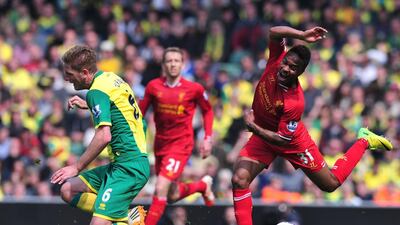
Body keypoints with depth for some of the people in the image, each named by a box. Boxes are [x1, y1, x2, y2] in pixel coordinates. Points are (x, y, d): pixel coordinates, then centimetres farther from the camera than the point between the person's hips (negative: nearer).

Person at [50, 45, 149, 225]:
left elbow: (104, 136, -24)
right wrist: (88, 105, 25)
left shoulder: (97, 91, -14)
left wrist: (76, 167, -19)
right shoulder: (111, 77, 13)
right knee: (68, 190, 9)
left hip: (128, 167, -10)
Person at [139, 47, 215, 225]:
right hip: (160, 143, 4)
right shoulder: (153, 86, -4)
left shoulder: (194, 89, -8)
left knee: (161, 189, -18)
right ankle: (203, 185, 43)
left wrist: (207, 139, 2)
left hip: (181, 144, -4)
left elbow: (207, 111, 7)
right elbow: (140, 112, 2)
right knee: (172, 196, 14)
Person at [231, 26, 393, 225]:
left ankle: (364, 141, 32)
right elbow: (274, 32, -27)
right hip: (262, 135, 5)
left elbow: (282, 140, -30)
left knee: (331, 183, 12)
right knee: (239, 179, -19)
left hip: (292, 140, -4)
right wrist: (302, 35, -39)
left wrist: (253, 126, -31)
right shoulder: (276, 61, -24)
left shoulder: (295, 102, -36)